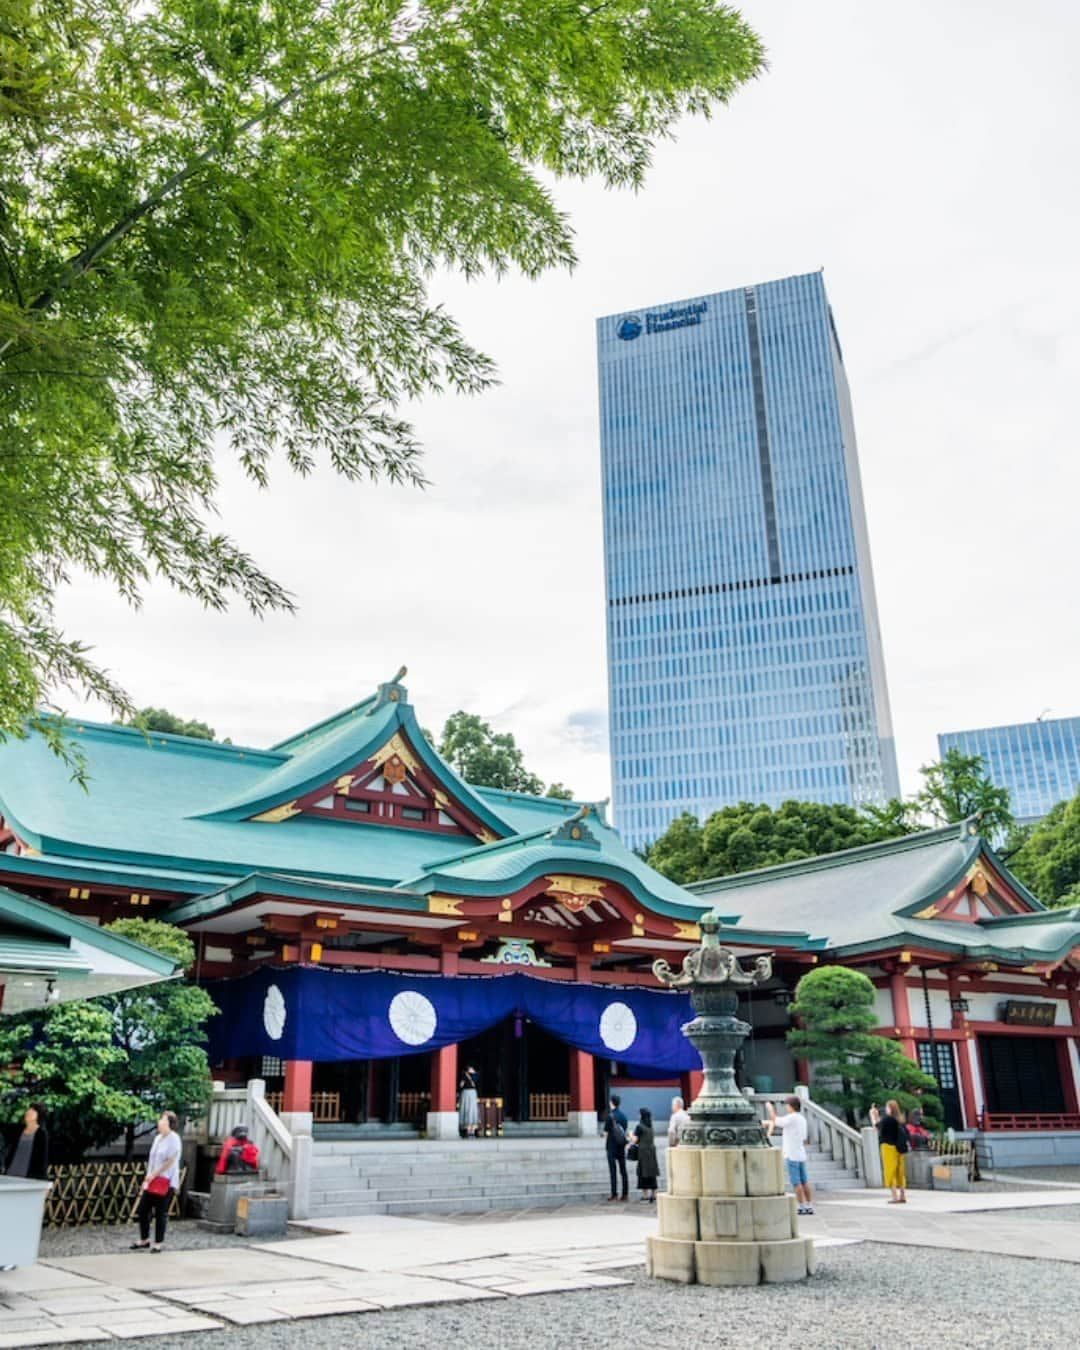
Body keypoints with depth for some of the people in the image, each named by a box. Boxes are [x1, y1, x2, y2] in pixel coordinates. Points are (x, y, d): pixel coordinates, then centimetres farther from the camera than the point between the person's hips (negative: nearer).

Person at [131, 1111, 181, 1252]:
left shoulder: (173, 1138, -12)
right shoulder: (158, 1137, 13)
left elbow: (170, 1161, -16)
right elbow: (152, 1159, 17)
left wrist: (153, 1175, -13)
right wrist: (148, 1177, 7)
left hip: (166, 1181, -8)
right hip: (152, 1181, 8)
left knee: (160, 1213, 0)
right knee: (142, 1210, 9)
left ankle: (158, 1243, 12)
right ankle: (144, 1240, 24)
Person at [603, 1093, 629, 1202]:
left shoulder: (609, 1116, -13)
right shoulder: (623, 1116, 4)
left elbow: (606, 1133, -10)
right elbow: (625, 1131, 9)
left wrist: (605, 1143, 8)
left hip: (612, 1146, -5)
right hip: (622, 1146, 5)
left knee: (613, 1170, -1)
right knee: (623, 1170, 8)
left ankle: (614, 1194, 0)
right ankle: (625, 1193, 10)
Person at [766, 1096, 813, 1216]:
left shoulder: (792, 1118, -13)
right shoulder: (802, 1119, 13)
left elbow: (775, 1120, -10)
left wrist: (770, 1108, 4)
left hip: (792, 1156, -8)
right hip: (801, 1155, 8)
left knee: (796, 1183, -4)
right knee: (804, 1182, 9)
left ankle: (802, 1207, -3)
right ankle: (809, 1206, 9)